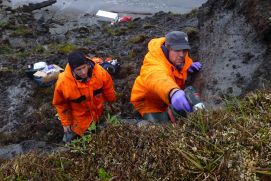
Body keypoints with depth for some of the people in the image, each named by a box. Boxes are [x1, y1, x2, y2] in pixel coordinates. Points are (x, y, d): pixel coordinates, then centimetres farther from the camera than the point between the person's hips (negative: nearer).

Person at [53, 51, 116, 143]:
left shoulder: (99, 72, -29)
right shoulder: (63, 82, -32)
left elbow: (108, 89, -7)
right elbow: (60, 104, -12)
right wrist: (66, 123, -6)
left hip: (100, 113, 3)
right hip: (81, 119, -3)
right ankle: (72, 130, 37)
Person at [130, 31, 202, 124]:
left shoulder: (178, 57, -17)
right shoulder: (154, 63, -42)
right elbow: (157, 79, -67)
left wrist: (190, 67, -12)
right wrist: (173, 92, -87)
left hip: (167, 98, 7)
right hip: (149, 101, -7)